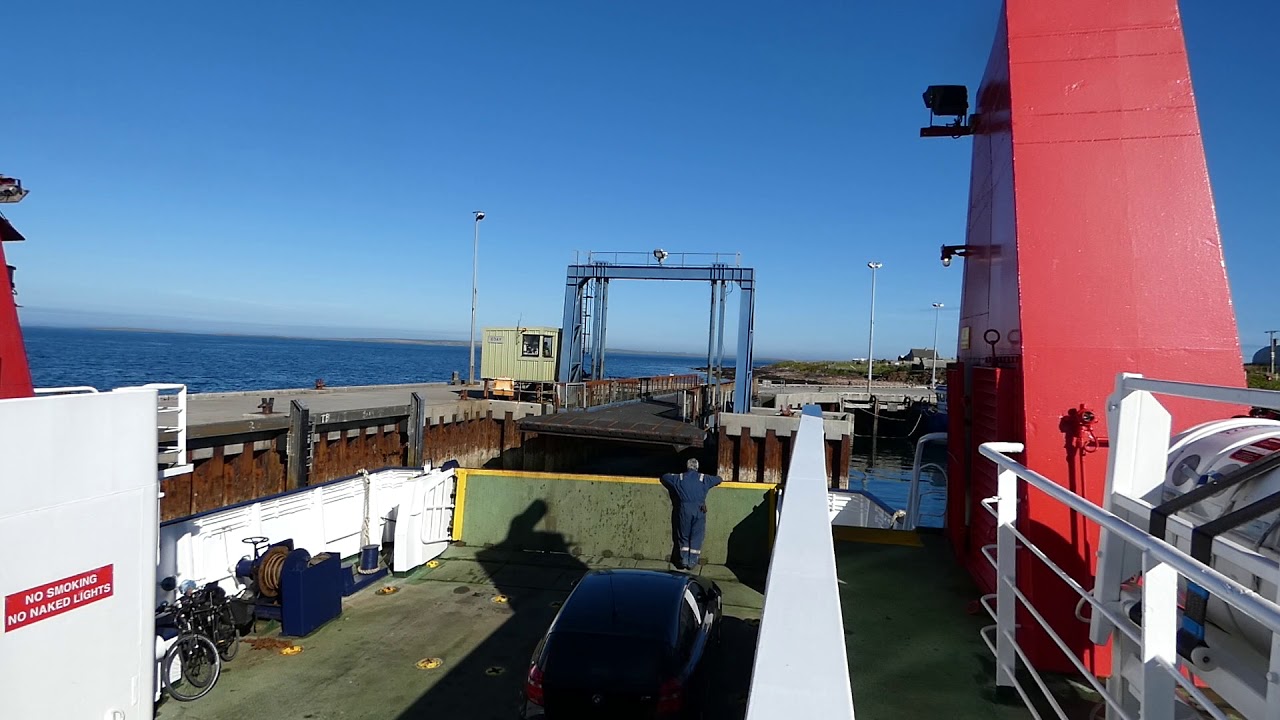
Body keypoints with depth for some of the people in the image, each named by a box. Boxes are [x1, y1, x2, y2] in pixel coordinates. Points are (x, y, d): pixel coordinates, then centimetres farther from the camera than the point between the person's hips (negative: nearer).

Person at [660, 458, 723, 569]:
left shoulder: (679, 478, 6)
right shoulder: (704, 478, 4)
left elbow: (664, 477, 18)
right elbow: (718, 479, 18)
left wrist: (671, 475, 37)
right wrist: (708, 480, 36)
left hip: (684, 509, 1)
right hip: (699, 510, -1)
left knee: (683, 536, 12)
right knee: (696, 537, 7)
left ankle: (684, 560, 9)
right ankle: (692, 561, 7)